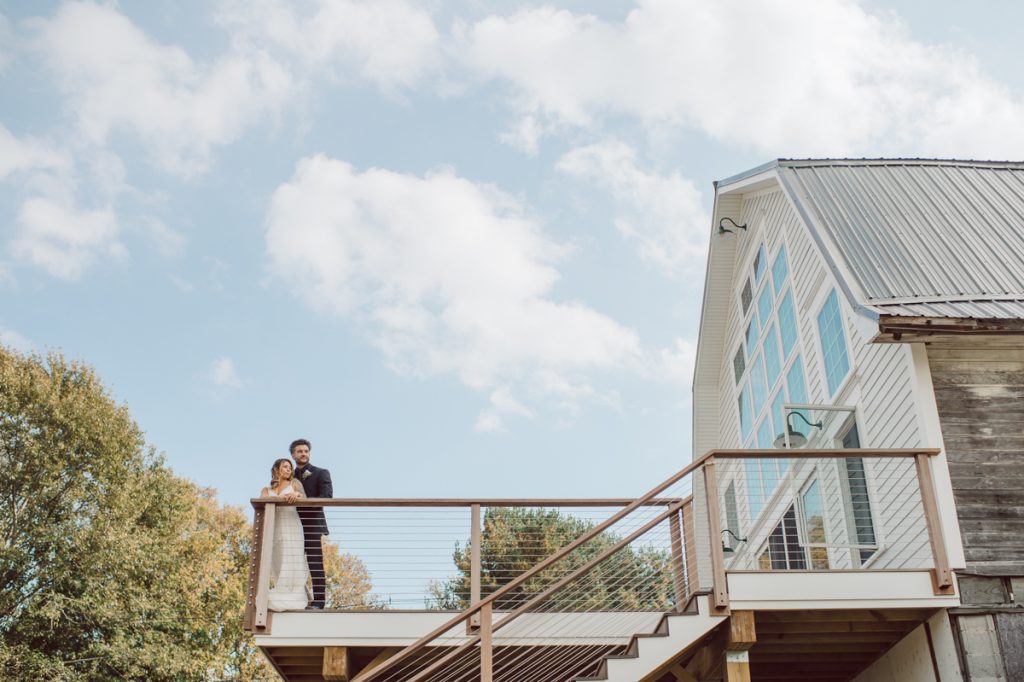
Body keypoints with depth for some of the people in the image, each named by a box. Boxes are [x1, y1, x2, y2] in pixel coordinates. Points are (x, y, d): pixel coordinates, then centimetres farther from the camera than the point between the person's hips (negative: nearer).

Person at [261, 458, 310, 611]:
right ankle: (275, 601, -9)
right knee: (274, 563, -6)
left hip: (291, 526, -2)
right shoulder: (266, 489, 19)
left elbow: (304, 498, -2)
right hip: (273, 528, 2)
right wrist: (282, 497, -22)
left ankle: (290, 601, -16)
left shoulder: (294, 484, 16)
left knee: (291, 563, -10)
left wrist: (296, 494, -26)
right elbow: (263, 500, -3)